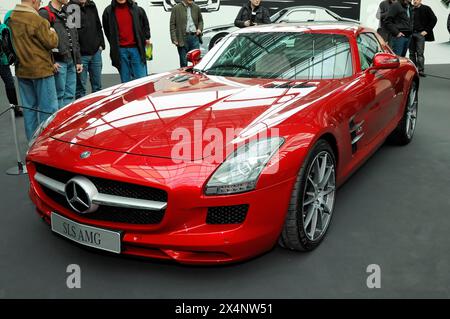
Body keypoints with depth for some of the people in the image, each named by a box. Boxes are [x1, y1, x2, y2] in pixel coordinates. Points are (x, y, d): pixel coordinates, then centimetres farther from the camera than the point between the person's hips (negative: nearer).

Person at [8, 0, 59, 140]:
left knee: (29, 107, 13)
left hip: (21, 70, 7)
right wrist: (52, 33, 7)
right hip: (40, 69, -7)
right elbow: (51, 43, -11)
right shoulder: (37, 20, -18)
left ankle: (32, 140, 21)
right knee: (48, 107, 1)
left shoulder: (10, 18, 5)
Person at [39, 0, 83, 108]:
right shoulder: (45, 13, -7)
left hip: (71, 61, 7)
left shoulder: (66, 14, 19)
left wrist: (78, 61, 16)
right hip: (58, 62, -7)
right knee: (59, 95, -3)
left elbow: (75, 40, 21)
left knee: (70, 95, 10)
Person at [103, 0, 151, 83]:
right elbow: (107, 30, 14)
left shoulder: (137, 9, 2)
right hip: (120, 50, 1)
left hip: (136, 48, -1)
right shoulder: (108, 11, 3)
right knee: (125, 81, 5)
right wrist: (114, 44, 13)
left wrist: (146, 38, 12)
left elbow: (145, 24, 17)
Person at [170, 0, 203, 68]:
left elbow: (200, 20, 23)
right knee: (183, 62, 5)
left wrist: (200, 28, 2)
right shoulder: (176, 8, 0)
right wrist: (174, 39, -10)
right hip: (182, 38, -2)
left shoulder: (196, 8, 10)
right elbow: (172, 25, -2)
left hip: (194, 37, 3)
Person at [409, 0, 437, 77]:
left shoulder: (426, 9, 2)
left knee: (420, 53, -7)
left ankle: (421, 70, -4)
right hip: (411, 34, 3)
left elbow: (434, 19, 1)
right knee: (412, 53, 5)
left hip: (420, 34, -3)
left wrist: (426, 30, -5)